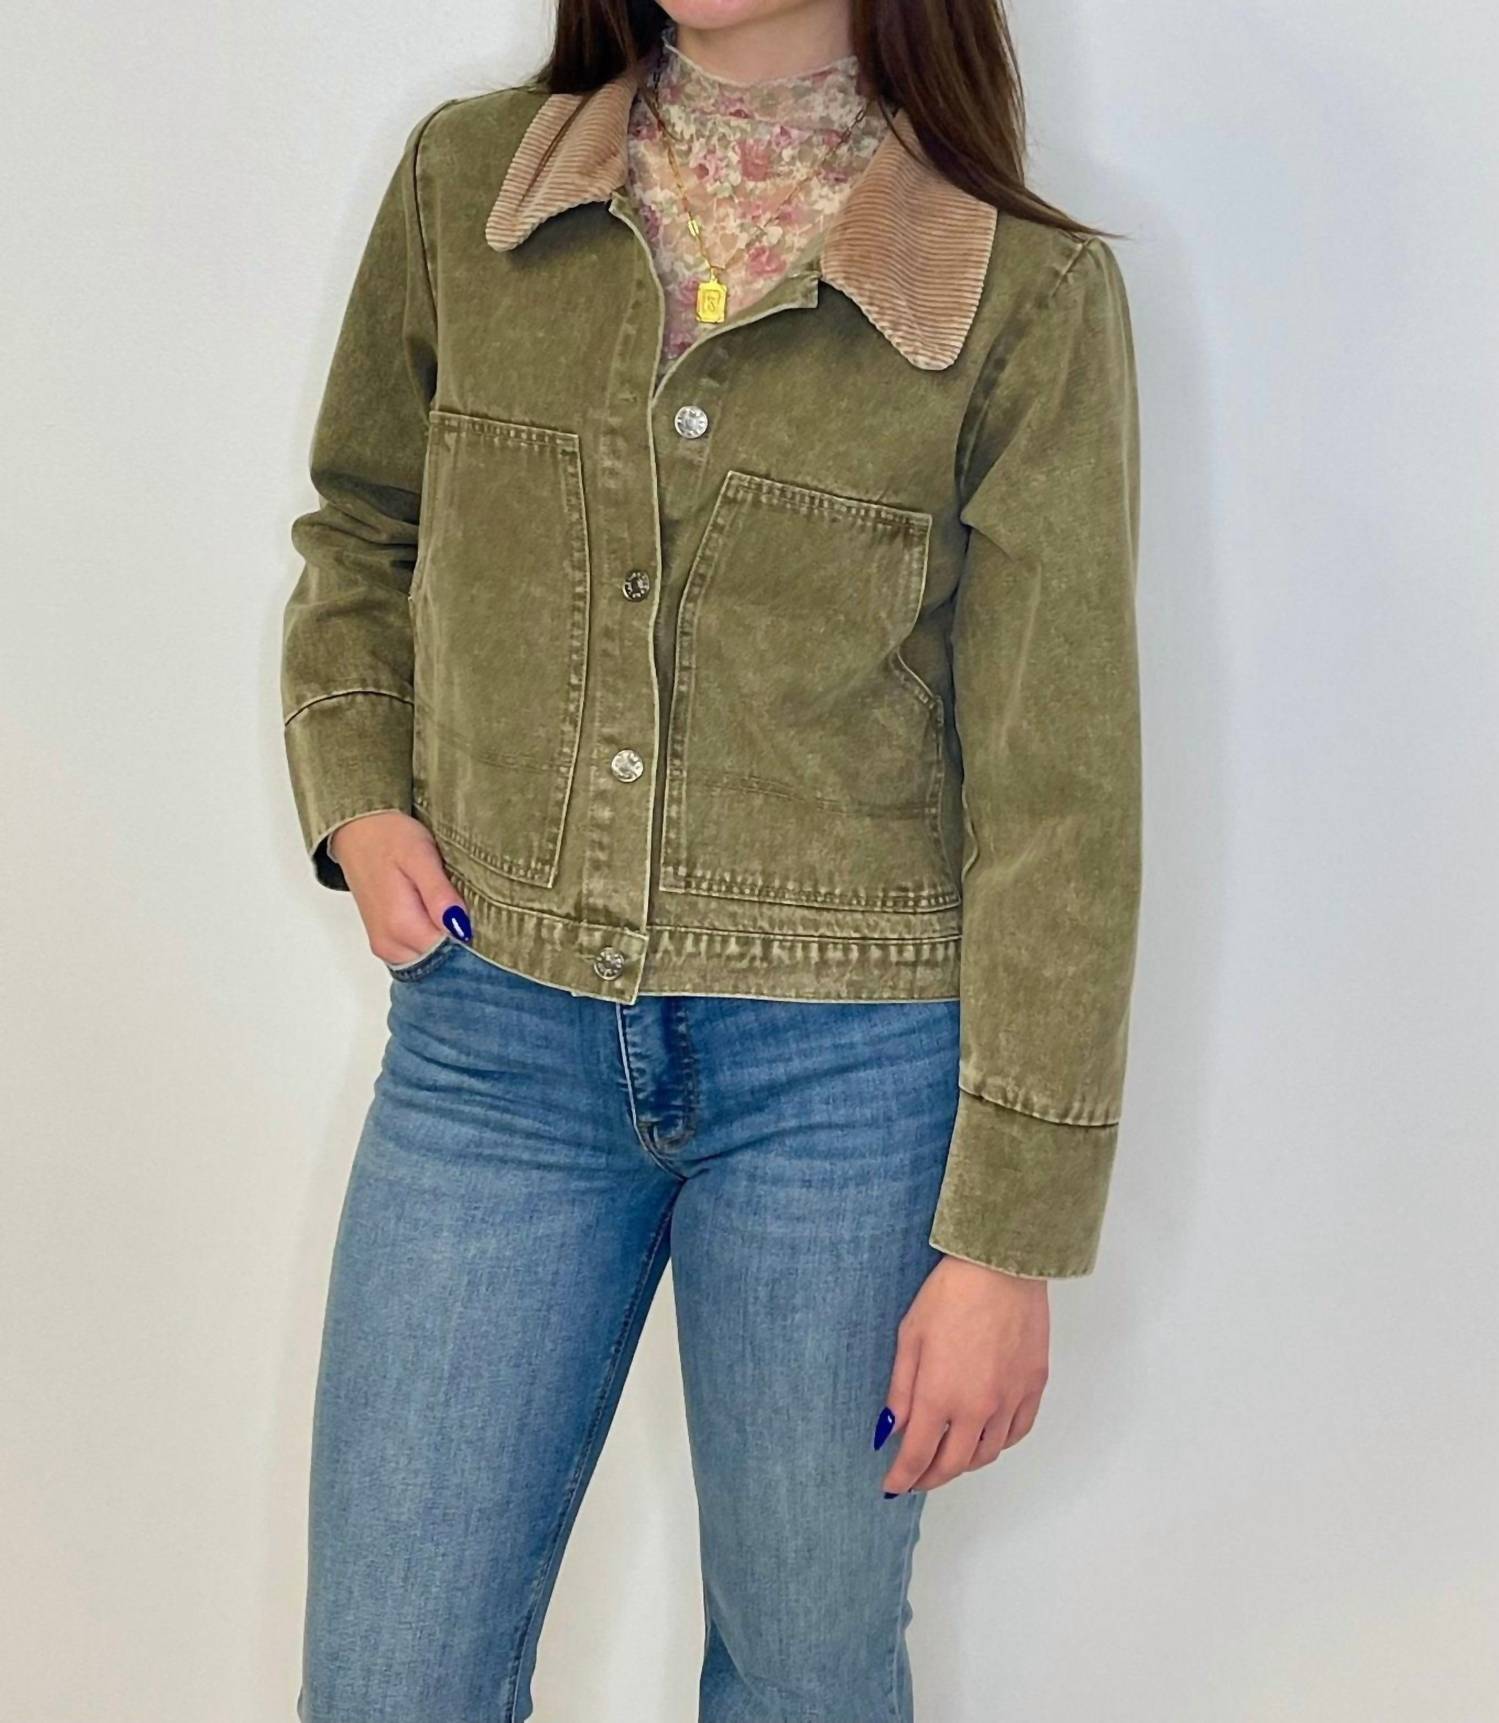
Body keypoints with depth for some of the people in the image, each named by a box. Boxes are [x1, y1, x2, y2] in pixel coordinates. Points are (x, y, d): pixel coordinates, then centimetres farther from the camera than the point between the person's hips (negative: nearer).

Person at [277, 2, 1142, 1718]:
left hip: (846, 1065, -2)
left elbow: (1057, 789, -7)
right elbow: (360, 535, 19)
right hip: (491, 1037, 3)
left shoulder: (1032, 293, -7)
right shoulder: (461, 182, 2)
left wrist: (1009, 1237, -8)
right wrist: (357, 803, 0)